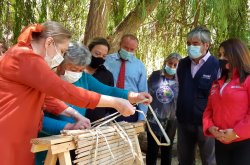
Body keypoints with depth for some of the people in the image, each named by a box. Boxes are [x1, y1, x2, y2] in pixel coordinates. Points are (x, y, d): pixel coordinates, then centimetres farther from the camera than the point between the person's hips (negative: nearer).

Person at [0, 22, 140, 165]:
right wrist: (115, 102, -19)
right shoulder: (25, 57, -18)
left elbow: (47, 98, 14)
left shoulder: (28, 58, 16)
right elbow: (65, 91, -22)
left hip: (19, 140, 10)